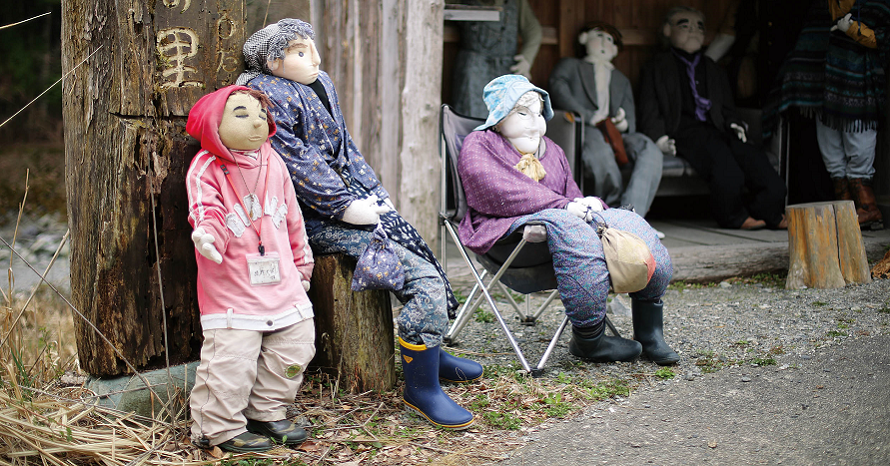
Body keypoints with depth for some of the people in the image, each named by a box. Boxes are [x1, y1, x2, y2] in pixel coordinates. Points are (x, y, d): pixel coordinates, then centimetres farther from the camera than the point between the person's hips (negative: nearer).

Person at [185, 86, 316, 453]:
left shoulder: (274, 164, 10)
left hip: (281, 282, 6)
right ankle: (218, 428, 8)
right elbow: (206, 207, -22)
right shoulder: (207, 168, -8)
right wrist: (208, 232, -44)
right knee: (231, 357, -9)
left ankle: (267, 413, 28)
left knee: (294, 348, 10)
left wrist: (302, 263, 25)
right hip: (232, 287, -6)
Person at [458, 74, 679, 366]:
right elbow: (502, 194, -14)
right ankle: (589, 339, -34)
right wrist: (565, 205, -19)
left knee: (630, 222, -13)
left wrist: (589, 204, -3)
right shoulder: (478, 146, 4)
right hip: (512, 226, -8)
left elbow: (572, 196, 24)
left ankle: (649, 333, -13)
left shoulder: (551, 150, 29)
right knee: (568, 227, -38)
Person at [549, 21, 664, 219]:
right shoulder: (570, 66, 26)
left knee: (650, 150, -31)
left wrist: (623, 124, -2)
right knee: (598, 146, -42)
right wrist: (589, 117, -14)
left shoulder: (622, 80, 37)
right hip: (580, 131, -4)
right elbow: (559, 91, 1)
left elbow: (631, 123, 25)